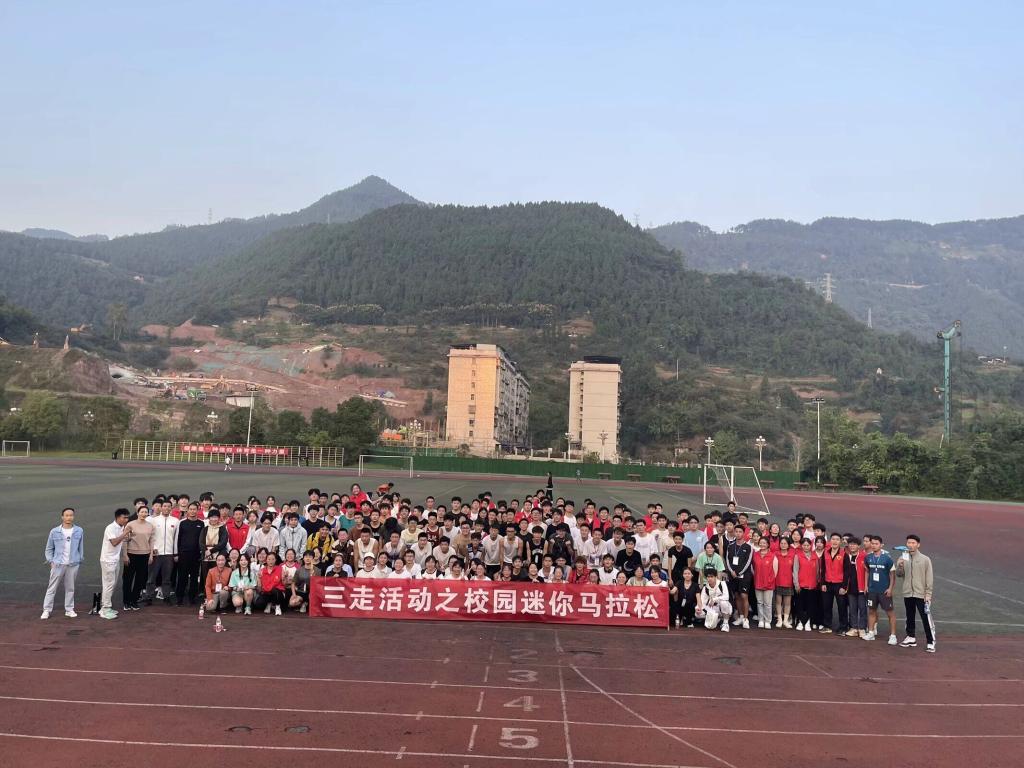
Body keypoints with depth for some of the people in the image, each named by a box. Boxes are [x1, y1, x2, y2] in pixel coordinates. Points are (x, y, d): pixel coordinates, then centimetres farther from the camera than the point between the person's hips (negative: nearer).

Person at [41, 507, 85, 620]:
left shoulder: (79, 531, 1)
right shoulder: (54, 532, -2)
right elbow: (49, 549, 7)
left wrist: (80, 561, 5)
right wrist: (51, 561, -2)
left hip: (73, 565, 1)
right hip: (58, 564, -1)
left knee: (70, 588, 8)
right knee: (52, 588, 3)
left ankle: (69, 609, 16)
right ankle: (47, 610, 11)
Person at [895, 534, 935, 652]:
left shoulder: (925, 559, -4)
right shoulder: (902, 558, 4)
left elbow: (929, 577, -4)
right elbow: (898, 575, 2)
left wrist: (928, 594, -9)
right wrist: (900, 566, -19)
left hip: (921, 594, -4)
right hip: (908, 594, 4)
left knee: (926, 618, -6)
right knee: (910, 617, 16)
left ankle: (931, 642, 0)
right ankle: (911, 638, 29)